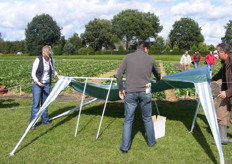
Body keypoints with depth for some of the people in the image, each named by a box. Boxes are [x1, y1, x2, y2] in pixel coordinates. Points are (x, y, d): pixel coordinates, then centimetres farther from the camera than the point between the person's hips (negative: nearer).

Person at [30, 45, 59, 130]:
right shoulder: (38, 60, -15)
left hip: (47, 84, 5)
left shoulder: (51, 60, 0)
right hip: (37, 84, -4)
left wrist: (57, 75, 1)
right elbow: (33, 73, -12)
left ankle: (45, 120, 23)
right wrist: (37, 82, -27)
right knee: (36, 103, -5)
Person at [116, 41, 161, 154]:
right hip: (145, 92, 0)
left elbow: (119, 74, -1)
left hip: (130, 92, 0)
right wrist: (158, 81, 46)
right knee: (147, 118, 17)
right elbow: (157, 74, 25)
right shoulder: (150, 59, 9)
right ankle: (151, 142, 32)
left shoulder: (128, 57, 6)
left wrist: (120, 89, 9)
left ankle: (125, 147, 11)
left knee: (128, 120, 7)